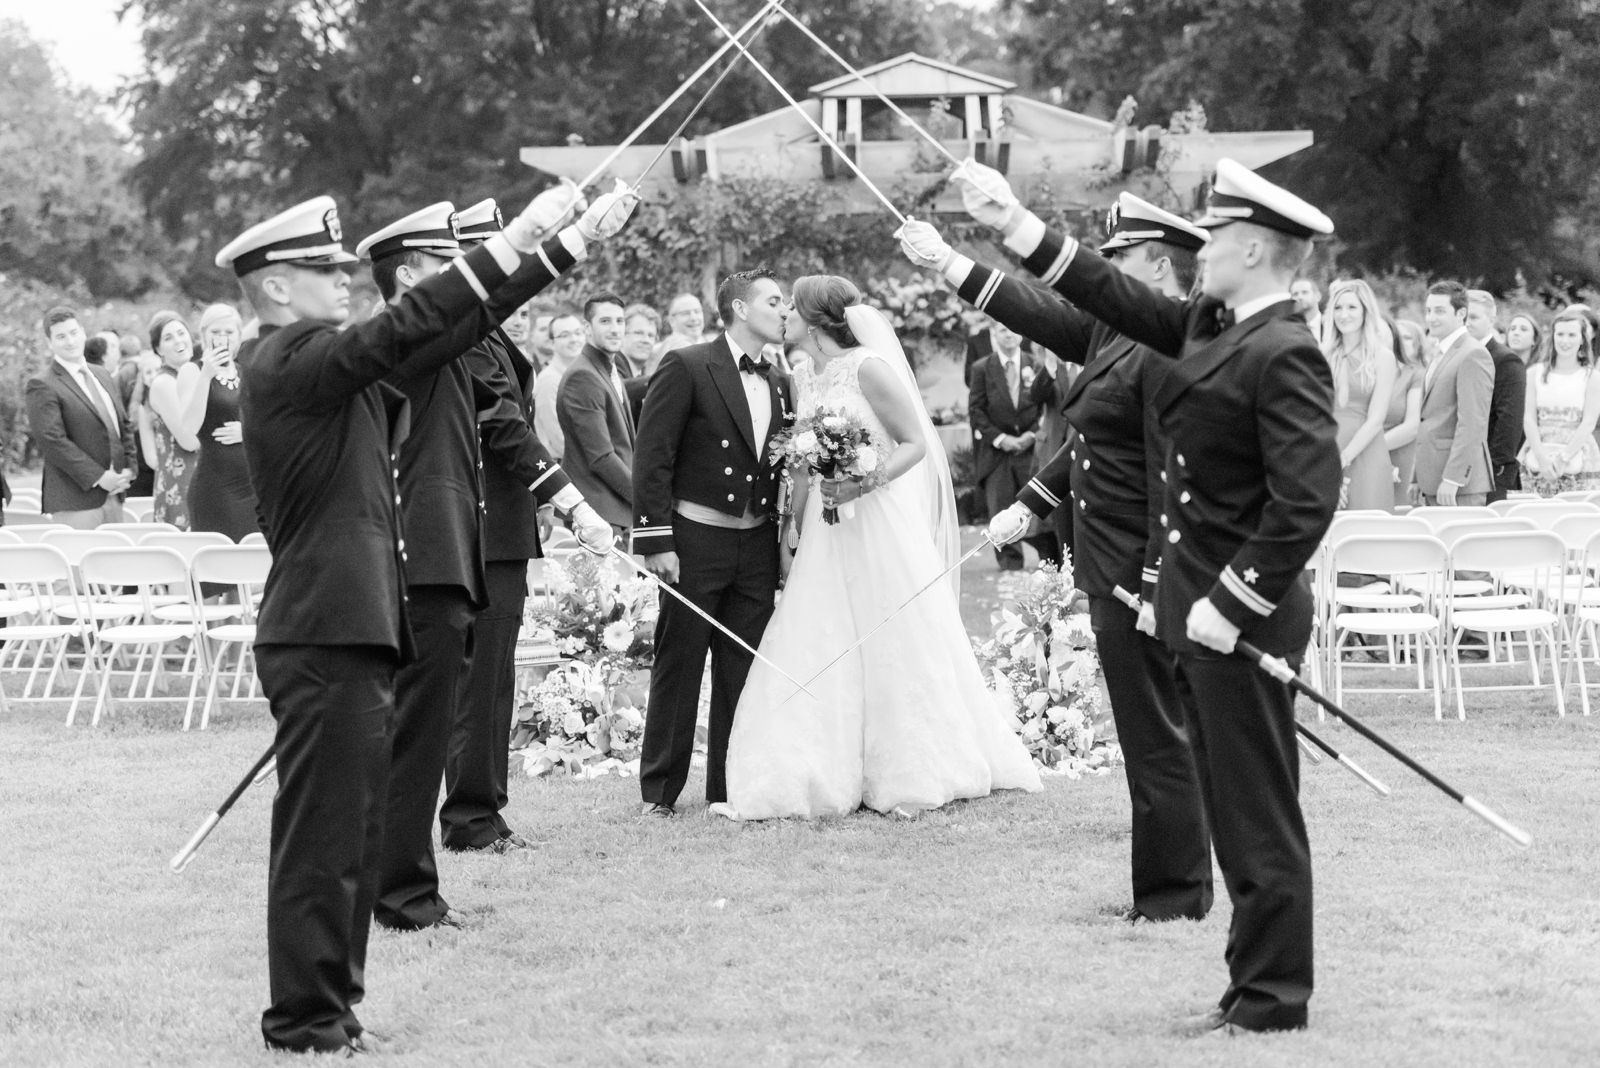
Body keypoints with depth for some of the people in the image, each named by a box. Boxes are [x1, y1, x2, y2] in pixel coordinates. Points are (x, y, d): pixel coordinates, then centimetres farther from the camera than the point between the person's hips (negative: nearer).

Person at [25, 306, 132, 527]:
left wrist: (129, 468, 5)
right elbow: (52, 440, -15)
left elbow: (125, 425, 22)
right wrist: (98, 477, -17)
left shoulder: (102, 375, 17)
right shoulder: (42, 386, -7)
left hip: (114, 497, 7)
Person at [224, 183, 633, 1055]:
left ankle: (326, 1010, 22)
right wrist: (515, 241, -25)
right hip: (326, 635, -10)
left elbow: (462, 323, 17)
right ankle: (307, 1025, 1)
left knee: (351, 838, 15)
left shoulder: (327, 360, 16)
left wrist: (565, 246, 14)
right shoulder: (286, 361, -11)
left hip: (353, 632, 10)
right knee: (321, 841, -5)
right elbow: (405, 330, -24)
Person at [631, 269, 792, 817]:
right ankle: (659, 791, 9)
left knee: (744, 670, 7)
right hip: (696, 540, -6)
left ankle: (731, 790, 15)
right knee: (679, 666, 1)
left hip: (757, 546, 6)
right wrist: (656, 542, -14)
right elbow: (652, 457, -10)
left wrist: (789, 545, 9)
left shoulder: (779, 383, 13)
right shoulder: (686, 367, -7)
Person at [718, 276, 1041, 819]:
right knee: (820, 654, 3)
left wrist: (865, 483, -23)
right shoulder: (802, 380, 10)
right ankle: (828, 779, 9)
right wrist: (796, 535, 14)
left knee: (897, 650, 1)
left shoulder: (868, 367, -11)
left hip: (880, 524, -7)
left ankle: (917, 775, 12)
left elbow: (916, 444, -10)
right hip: (824, 533, 7)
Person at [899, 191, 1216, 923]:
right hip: (1113, 568, 10)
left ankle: (1173, 892, 7)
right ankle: (1172, 882, 25)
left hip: (1138, 572, -10)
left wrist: (1156, 586, -23)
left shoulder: (1170, 350, -19)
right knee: (1155, 734, 16)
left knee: (1156, 736, -2)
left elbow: (1172, 478, -22)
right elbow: (1042, 316, 24)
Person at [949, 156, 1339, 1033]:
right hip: (1199, 608, 10)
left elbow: (1308, 499, -25)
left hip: (1242, 619, -9)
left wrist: (1233, 605, -22)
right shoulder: (1210, 327, 9)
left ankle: (1270, 1001, 6)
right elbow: (1119, 302, 21)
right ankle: (1259, 985, 22)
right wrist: (1015, 225, 17)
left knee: (1258, 814, -1)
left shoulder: (1283, 357, -18)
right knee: (1236, 811, 14)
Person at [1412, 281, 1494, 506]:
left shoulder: (1473, 355, -11)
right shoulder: (1440, 354, 20)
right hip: (1433, 483, 9)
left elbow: (1472, 423, -17)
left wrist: (1452, 479, -21)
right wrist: (1417, 479, 18)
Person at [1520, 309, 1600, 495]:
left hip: (1579, 467, -2)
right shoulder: (1535, 373, 8)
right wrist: (1542, 457, -10)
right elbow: (1529, 418, 3)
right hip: (1538, 465, 2)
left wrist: (1563, 459, -13)